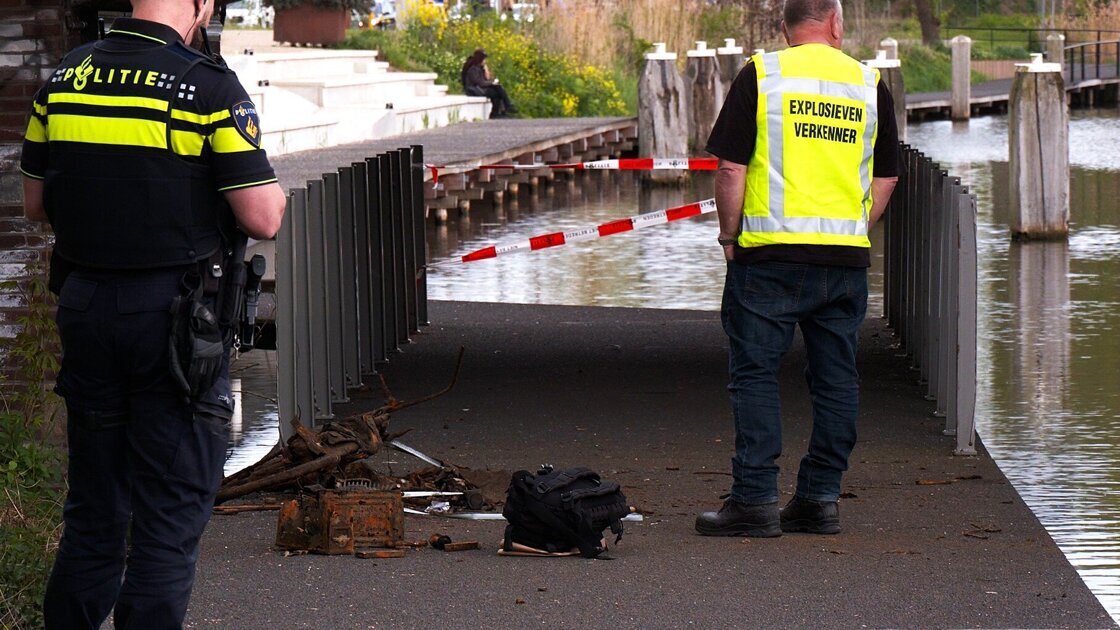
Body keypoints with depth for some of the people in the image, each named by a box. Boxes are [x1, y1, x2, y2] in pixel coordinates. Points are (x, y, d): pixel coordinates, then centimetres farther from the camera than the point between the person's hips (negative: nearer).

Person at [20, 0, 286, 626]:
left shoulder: (64, 78, 3)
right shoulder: (210, 88, -14)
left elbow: (36, 202, 11)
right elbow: (263, 219, -14)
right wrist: (272, 187, 8)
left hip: (84, 304, 5)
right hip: (176, 313, -5)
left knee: (94, 504, 16)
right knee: (171, 510, 3)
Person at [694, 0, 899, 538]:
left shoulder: (760, 74, -2)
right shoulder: (870, 85, 8)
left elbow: (731, 169, -5)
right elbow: (884, 180, 13)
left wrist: (729, 236, 6)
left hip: (771, 253, -3)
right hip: (847, 254, 3)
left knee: (755, 374, 0)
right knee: (835, 378, 9)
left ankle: (755, 499, -4)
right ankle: (820, 498, 11)